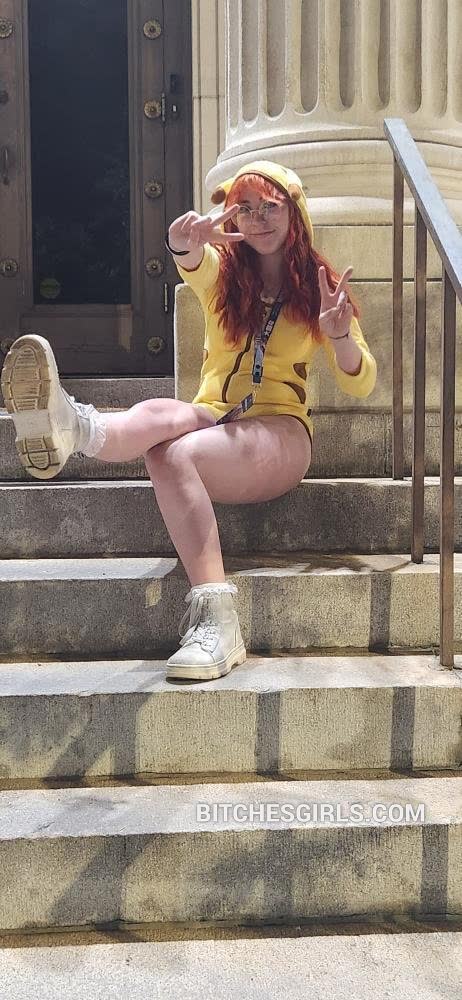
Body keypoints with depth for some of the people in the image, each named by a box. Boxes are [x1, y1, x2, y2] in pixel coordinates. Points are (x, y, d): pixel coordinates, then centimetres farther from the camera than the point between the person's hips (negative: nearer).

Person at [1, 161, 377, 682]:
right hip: (212, 419, 2)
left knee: (171, 452, -34)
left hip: (279, 431, -1)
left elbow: (360, 385, 4)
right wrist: (184, 241, -39)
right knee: (169, 413, -37)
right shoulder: (223, 270, 14)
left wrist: (339, 334, -18)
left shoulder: (319, 287, 11)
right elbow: (192, 264, -13)